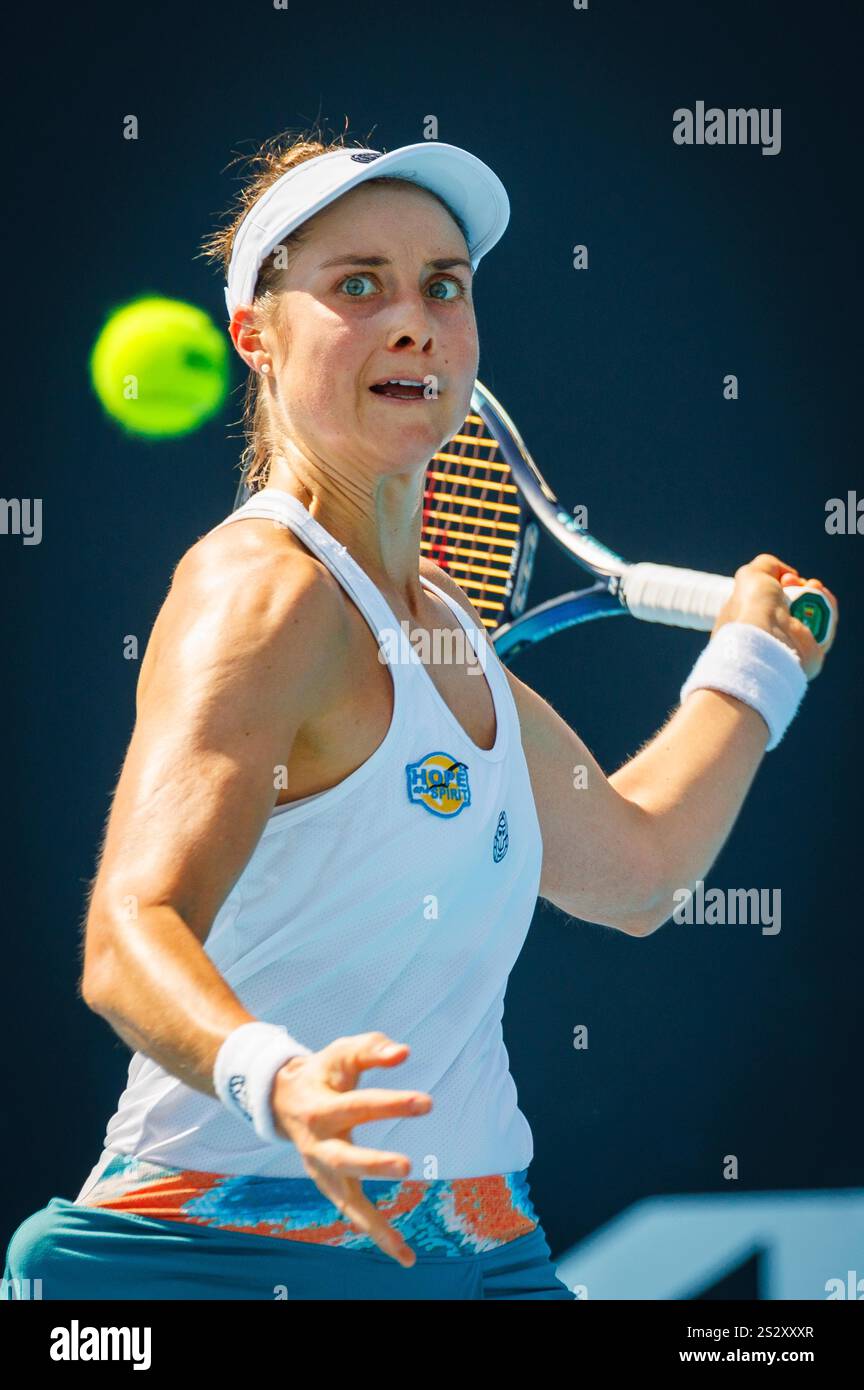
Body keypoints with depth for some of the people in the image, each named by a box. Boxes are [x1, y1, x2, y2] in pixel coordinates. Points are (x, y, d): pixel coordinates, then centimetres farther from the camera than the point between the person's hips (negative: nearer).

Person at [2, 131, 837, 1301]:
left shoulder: (440, 618, 14)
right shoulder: (262, 594, -14)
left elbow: (633, 866, 29)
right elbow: (133, 929, -28)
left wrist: (752, 660, 36)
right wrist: (271, 1082, -46)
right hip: (228, 1253, -8)